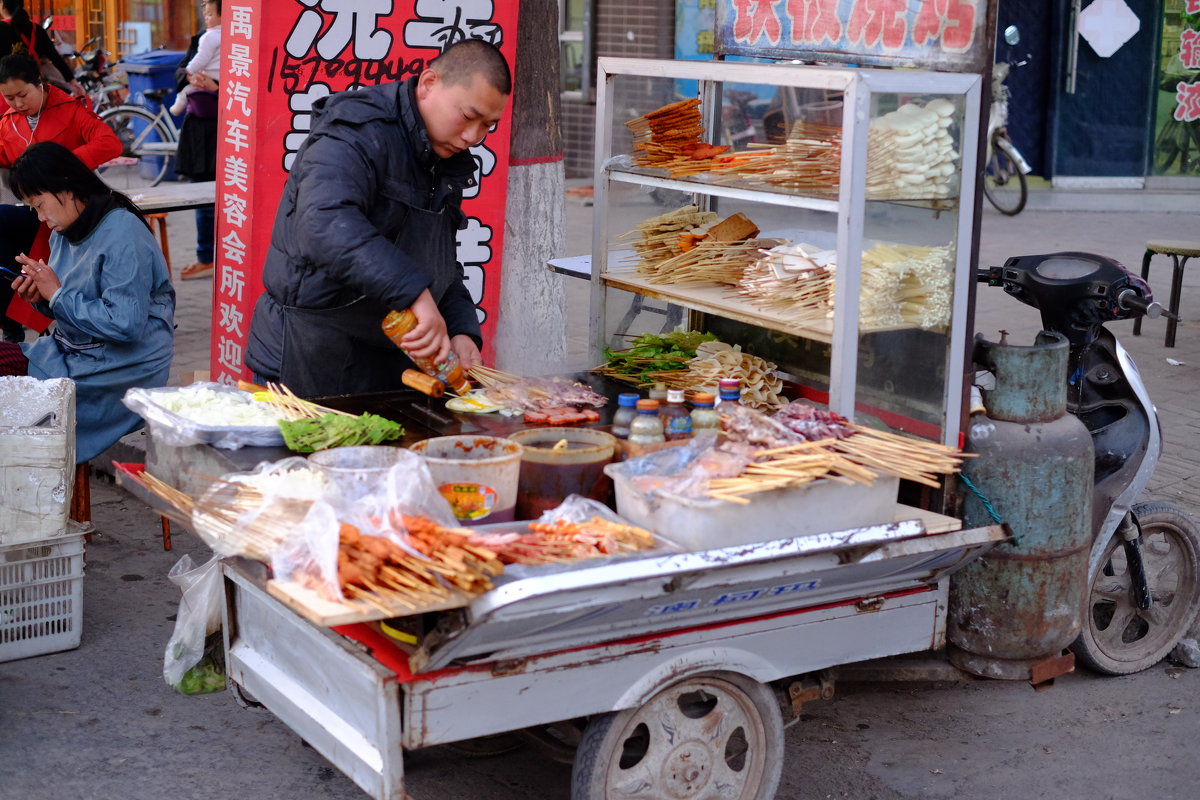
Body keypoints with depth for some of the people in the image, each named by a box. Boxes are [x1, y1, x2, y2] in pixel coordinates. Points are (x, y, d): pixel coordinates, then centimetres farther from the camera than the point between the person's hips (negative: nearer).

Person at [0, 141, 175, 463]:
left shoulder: (123, 237, -18)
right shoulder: (66, 231, 9)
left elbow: (124, 324, -25)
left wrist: (58, 295, -18)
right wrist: (41, 298, -3)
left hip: (121, 371, -9)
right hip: (71, 351, 9)